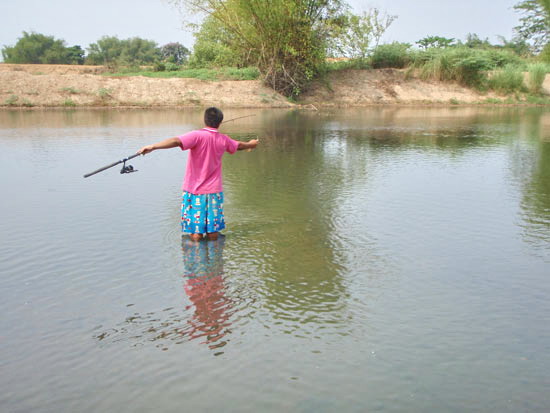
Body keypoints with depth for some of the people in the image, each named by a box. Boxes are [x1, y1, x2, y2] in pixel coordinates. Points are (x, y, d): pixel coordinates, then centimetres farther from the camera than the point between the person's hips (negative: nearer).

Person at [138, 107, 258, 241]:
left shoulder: (198, 135, -13)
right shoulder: (224, 140, 3)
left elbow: (176, 141, -29)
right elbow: (239, 145, 24)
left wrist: (152, 147, -33)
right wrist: (250, 144, 46)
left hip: (194, 190, -3)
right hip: (214, 190, 4)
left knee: (196, 234, 4)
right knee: (213, 234, 11)